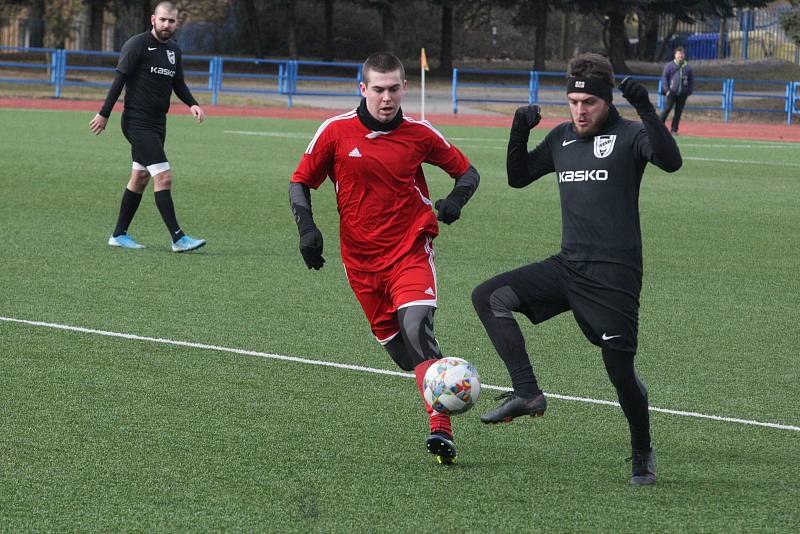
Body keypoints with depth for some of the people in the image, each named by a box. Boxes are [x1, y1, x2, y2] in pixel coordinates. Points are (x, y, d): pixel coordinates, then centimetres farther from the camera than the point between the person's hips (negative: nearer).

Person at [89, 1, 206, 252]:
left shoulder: (174, 50, 13)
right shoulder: (137, 44, -10)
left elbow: (178, 84, 22)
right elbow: (120, 79, -10)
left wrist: (192, 104, 3)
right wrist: (104, 114, -11)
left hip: (157, 123, 8)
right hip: (137, 123, -8)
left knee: (140, 178, 13)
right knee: (164, 177, -15)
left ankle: (119, 235, 23)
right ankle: (178, 238, -16)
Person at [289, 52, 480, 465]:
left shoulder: (419, 134, -1)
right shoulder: (336, 132, -2)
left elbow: (467, 171, 12)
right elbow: (300, 182, 8)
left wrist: (455, 201, -8)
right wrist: (307, 229, -6)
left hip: (411, 252, -2)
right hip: (361, 260, 2)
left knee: (417, 329, -24)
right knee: (399, 351, 4)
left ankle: (441, 430, -26)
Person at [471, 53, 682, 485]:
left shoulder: (628, 136, -6)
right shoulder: (562, 138, 13)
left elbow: (670, 161, -24)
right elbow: (518, 177, 19)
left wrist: (646, 111, -34)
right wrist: (519, 133, 2)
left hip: (615, 275, -6)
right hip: (567, 267, 6)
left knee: (620, 369, -5)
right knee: (490, 296, -9)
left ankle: (643, 455, 17)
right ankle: (527, 393, -12)